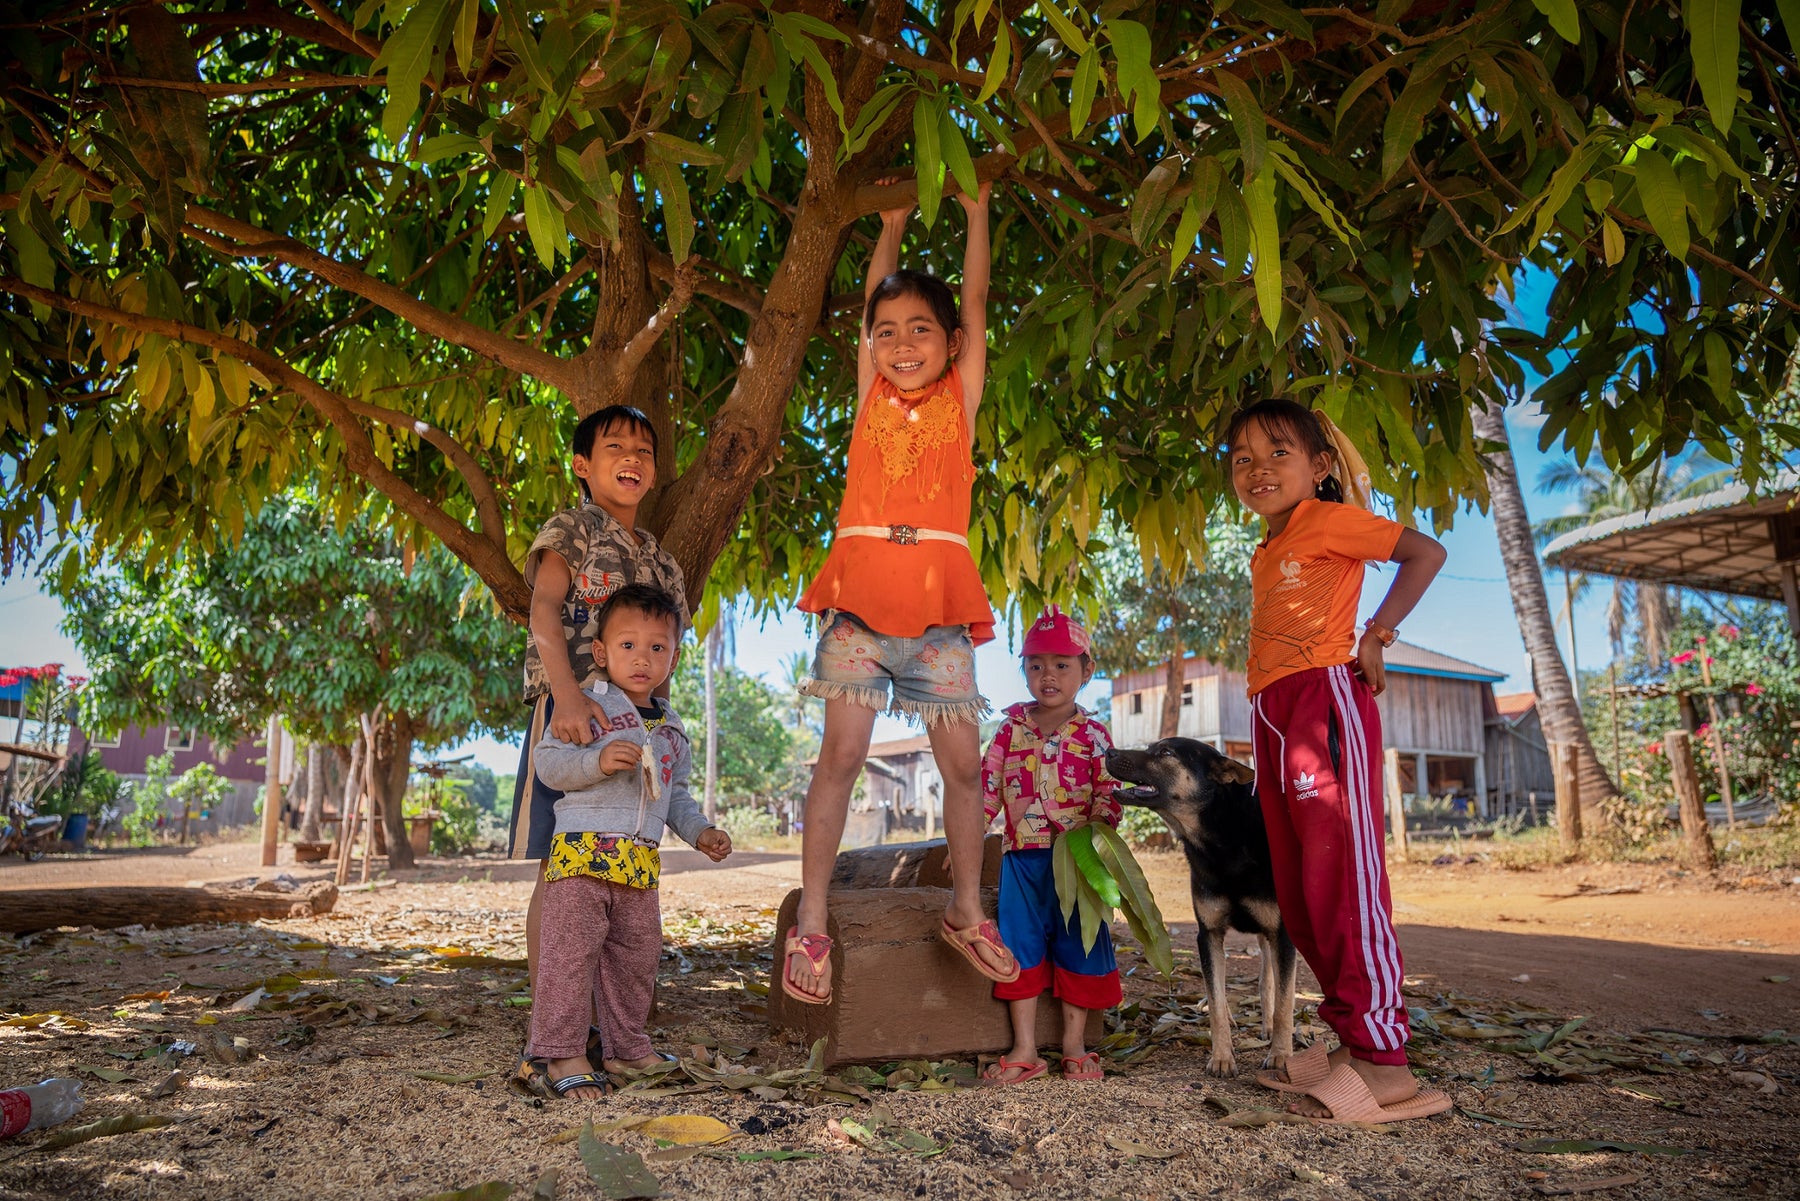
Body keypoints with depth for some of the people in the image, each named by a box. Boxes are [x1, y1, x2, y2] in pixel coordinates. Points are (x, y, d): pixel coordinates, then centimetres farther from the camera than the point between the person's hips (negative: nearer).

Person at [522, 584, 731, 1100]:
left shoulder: (670, 727, 18)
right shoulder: (588, 706, -3)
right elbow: (548, 762, -9)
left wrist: (700, 831, 15)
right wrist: (597, 761, -24)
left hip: (641, 861, 7)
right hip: (583, 848, -7)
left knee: (637, 952, 12)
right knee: (573, 947, -9)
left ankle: (628, 1046, 26)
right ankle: (557, 1053, 0)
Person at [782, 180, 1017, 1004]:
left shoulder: (961, 396, 12)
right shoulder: (870, 393, 12)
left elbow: (974, 302, 15)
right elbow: (873, 297, 17)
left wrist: (975, 211, 23)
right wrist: (894, 220, 28)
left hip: (940, 598, 1)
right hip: (862, 584, -1)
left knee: (963, 760, 4)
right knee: (842, 751, -5)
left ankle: (966, 912, 21)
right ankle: (810, 925, 4)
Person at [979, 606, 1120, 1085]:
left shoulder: (1092, 734, 2)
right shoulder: (1012, 728, 7)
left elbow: (1108, 793, -1)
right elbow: (986, 783, 7)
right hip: (1021, 854, 2)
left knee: (1078, 943, 4)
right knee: (1021, 944, 3)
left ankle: (1074, 1045, 18)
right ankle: (1025, 1050, 11)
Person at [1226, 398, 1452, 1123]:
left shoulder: (1328, 519, -1)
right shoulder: (1265, 552, 21)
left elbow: (1425, 553, -5)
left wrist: (1377, 634, -11)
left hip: (1325, 698, -9)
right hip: (1272, 714, 9)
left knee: (1342, 879, -12)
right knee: (1298, 892, 9)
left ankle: (1384, 1063, -7)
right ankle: (1352, 1041, 18)